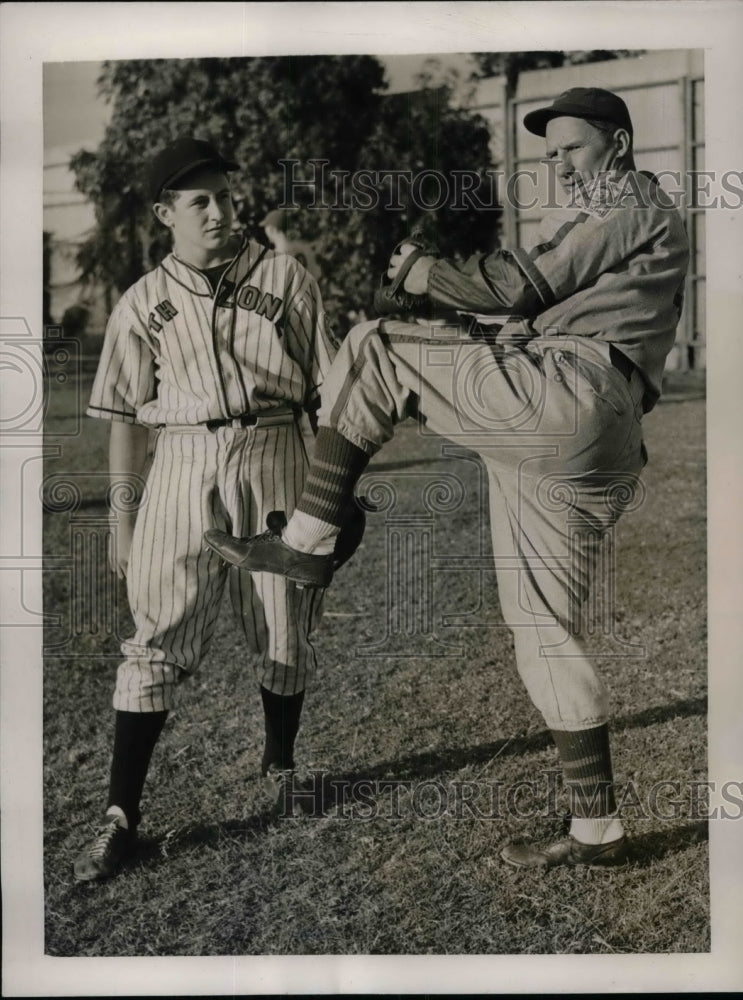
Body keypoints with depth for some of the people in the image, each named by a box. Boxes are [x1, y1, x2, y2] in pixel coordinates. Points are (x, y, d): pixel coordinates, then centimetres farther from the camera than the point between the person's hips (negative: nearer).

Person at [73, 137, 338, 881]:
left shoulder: (284, 279, 5)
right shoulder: (142, 304, 6)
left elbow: (327, 390, 6)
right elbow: (126, 417, 8)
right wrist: (123, 515, 5)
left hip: (274, 458, 1)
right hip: (183, 466, 0)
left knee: (283, 631, 8)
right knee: (157, 640, -4)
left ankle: (279, 773, 31)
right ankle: (120, 815, 2)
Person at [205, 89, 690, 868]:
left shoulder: (637, 210, 5)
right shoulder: (591, 220, 33)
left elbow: (525, 284, -4)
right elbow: (540, 302, 28)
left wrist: (424, 273, 8)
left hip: (563, 397, -10)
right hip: (559, 449, 10)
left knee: (374, 351, -7)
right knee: (547, 634, 8)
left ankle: (306, 540, -7)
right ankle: (596, 831, 12)